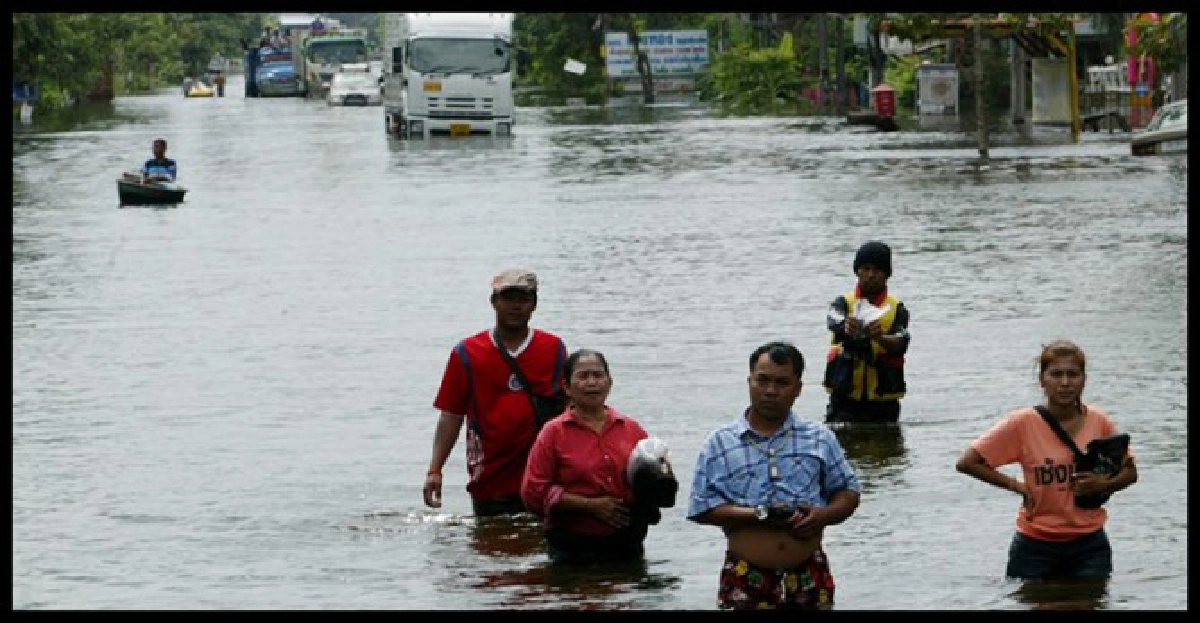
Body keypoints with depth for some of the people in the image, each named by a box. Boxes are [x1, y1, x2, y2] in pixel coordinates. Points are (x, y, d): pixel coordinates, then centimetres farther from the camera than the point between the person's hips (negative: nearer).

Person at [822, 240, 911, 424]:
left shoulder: (896, 309, 4)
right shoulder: (844, 303, 5)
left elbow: (901, 343, -14)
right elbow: (835, 322, -18)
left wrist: (881, 338, -38)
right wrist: (847, 329, -44)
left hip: (883, 401, 1)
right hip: (846, 397, -1)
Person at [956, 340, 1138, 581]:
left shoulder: (1099, 422, -1)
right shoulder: (1023, 423, -8)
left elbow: (1130, 472, 11)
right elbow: (967, 463, -7)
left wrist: (1104, 485, -10)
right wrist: (1017, 486, -9)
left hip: (1089, 546, 2)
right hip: (1036, 549, -2)